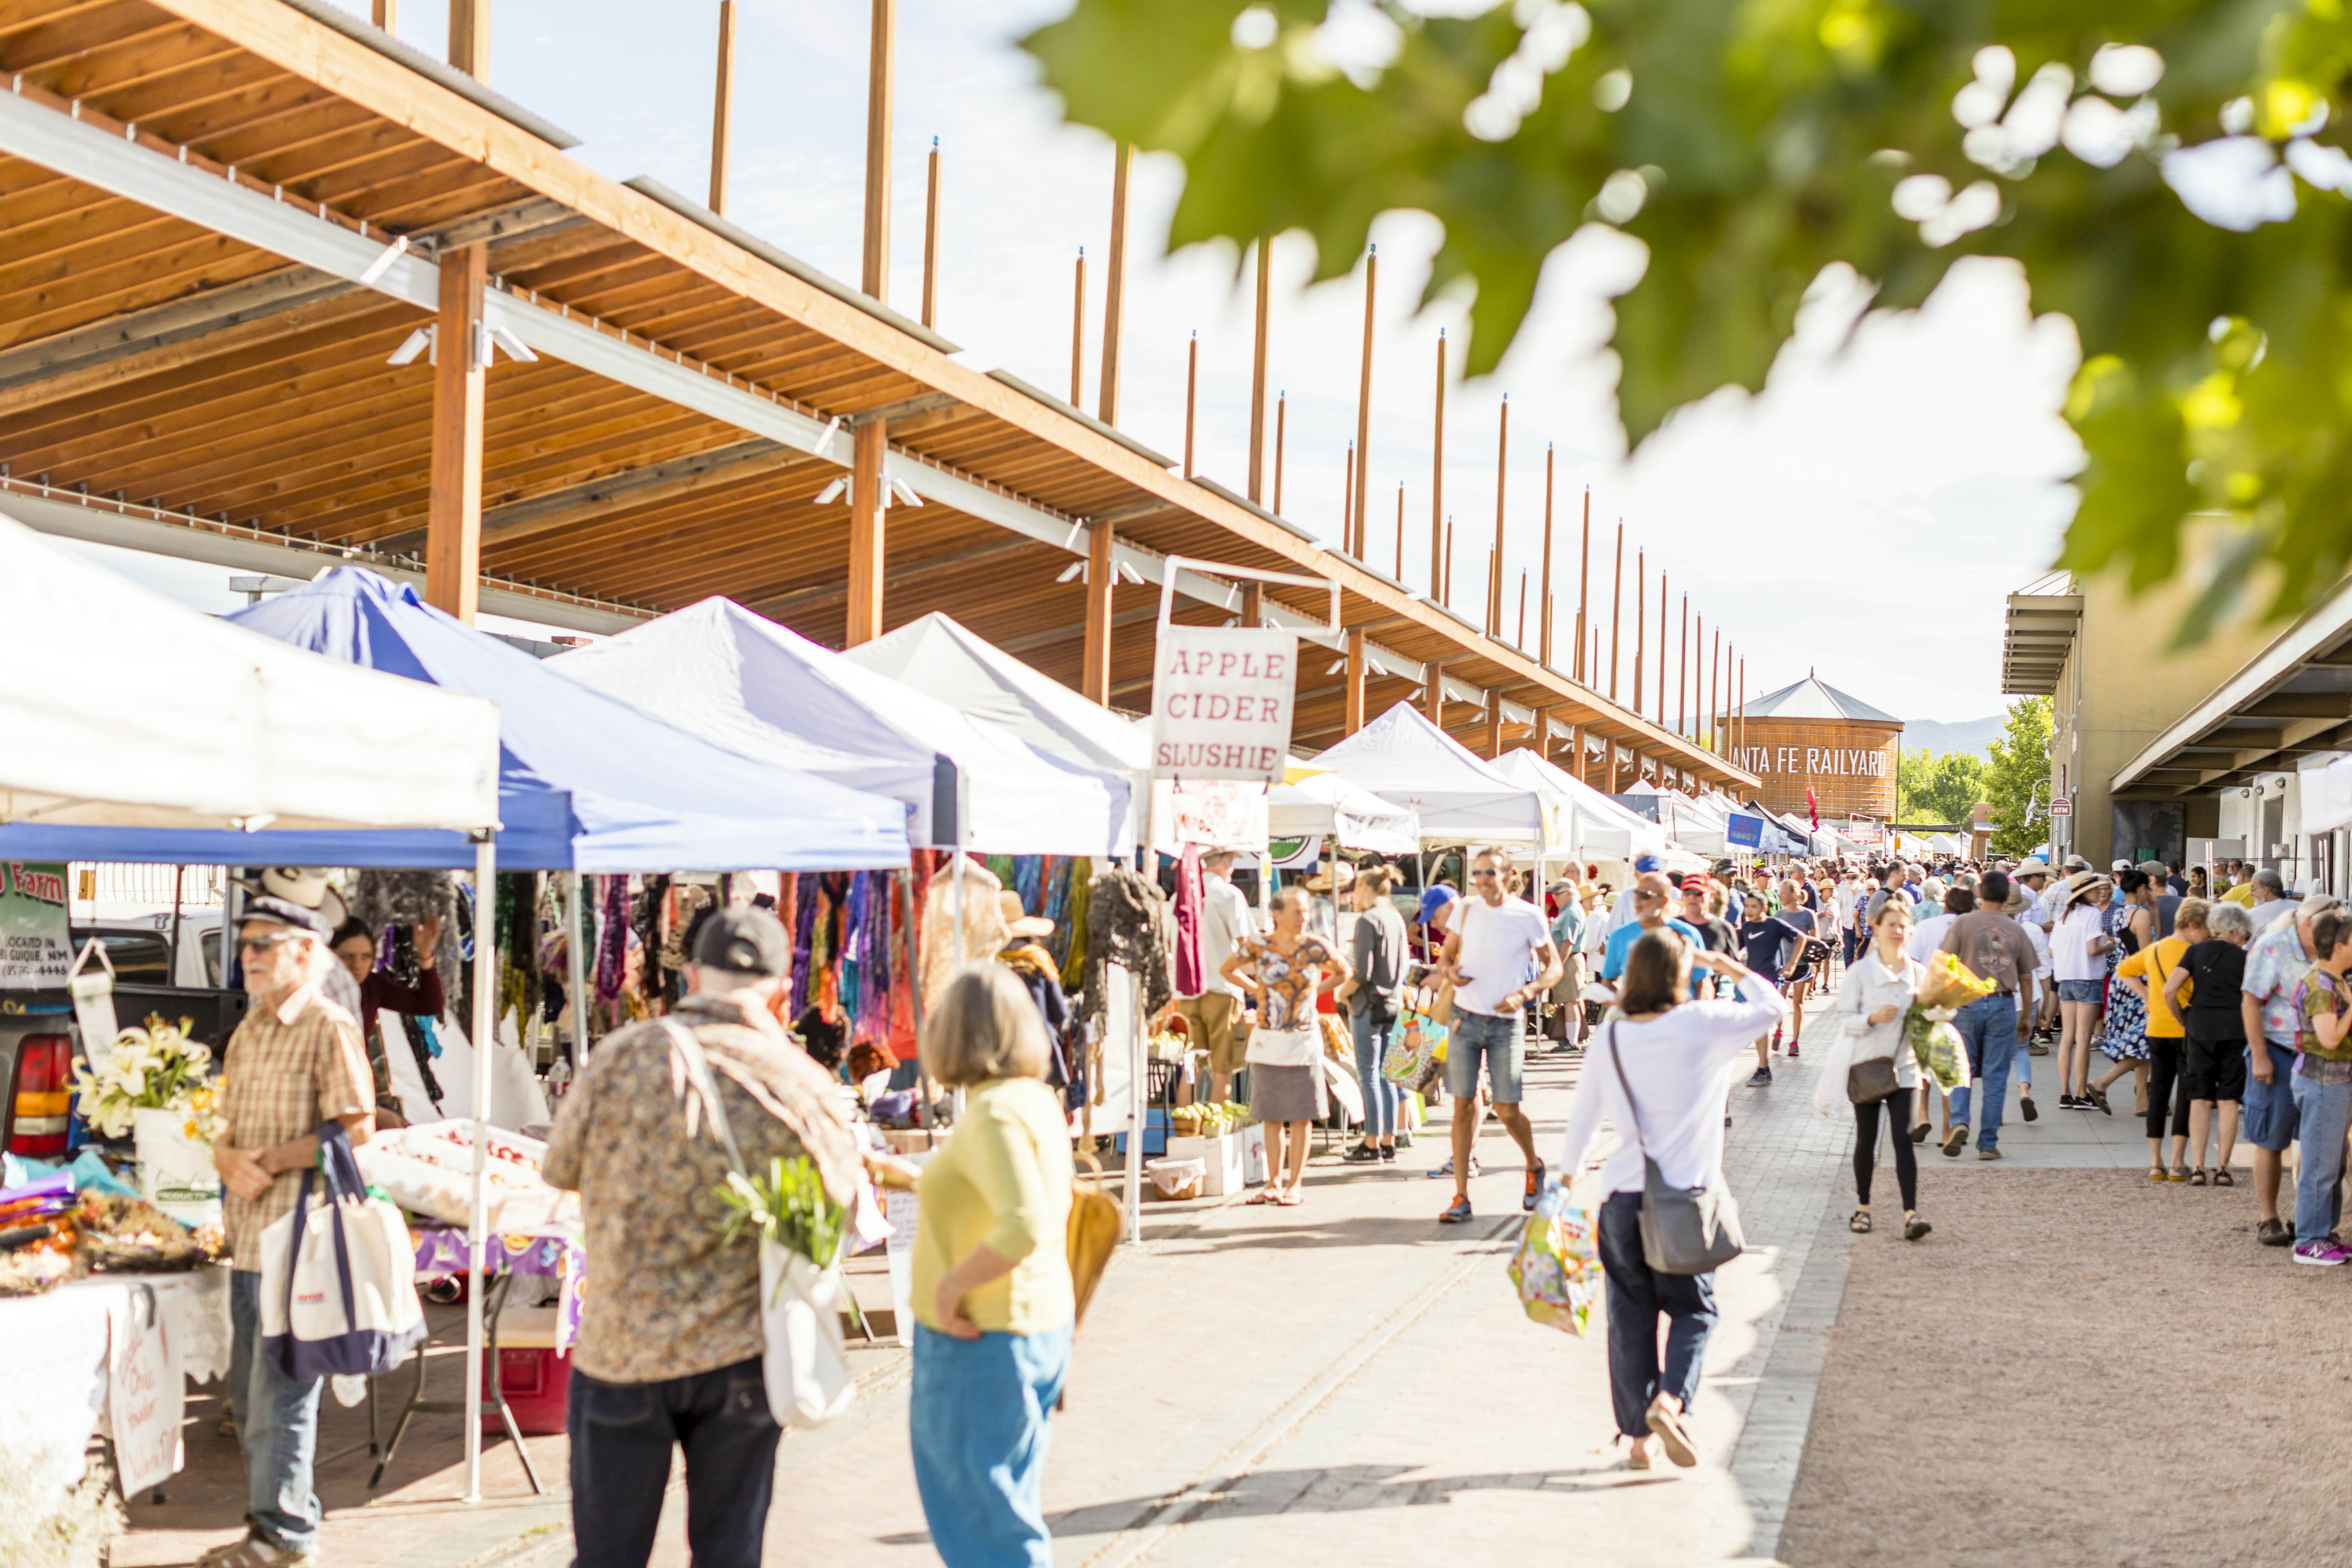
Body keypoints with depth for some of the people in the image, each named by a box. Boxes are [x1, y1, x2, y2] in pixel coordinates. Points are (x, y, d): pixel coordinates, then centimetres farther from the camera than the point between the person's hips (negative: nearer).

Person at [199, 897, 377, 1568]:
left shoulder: (330, 1028, -8)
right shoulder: (248, 1032, 17)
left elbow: (356, 1127, -15)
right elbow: (229, 1133, 19)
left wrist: (273, 1161, -15)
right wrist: (231, 1161, -3)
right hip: (246, 1233, 8)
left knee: (280, 1392, -4)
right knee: (249, 1393, 13)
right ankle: (279, 1514, 24)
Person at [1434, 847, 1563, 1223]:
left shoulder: (1528, 917, -4)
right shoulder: (1466, 910, 5)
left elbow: (1554, 967, 1)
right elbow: (1446, 956, 13)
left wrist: (1524, 994, -15)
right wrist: (1449, 971, -10)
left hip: (1505, 1023, -3)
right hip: (1466, 1019, 3)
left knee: (1508, 1111, -2)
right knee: (1463, 1106, 0)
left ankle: (1534, 1167, 29)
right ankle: (1461, 1197, 5)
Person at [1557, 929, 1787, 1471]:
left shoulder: (1609, 1038, 1)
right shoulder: (1701, 1025, -8)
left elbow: (1582, 1117, 9)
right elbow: (1772, 1006, 5)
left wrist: (1567, 1173, 23)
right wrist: (1726, 965, 12)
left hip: (1623, 1197, 2)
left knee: (1630, 1316, 11)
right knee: (1693, 1310, 13)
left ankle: (1639, 1436, 13)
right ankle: (1671, 1400, -10)